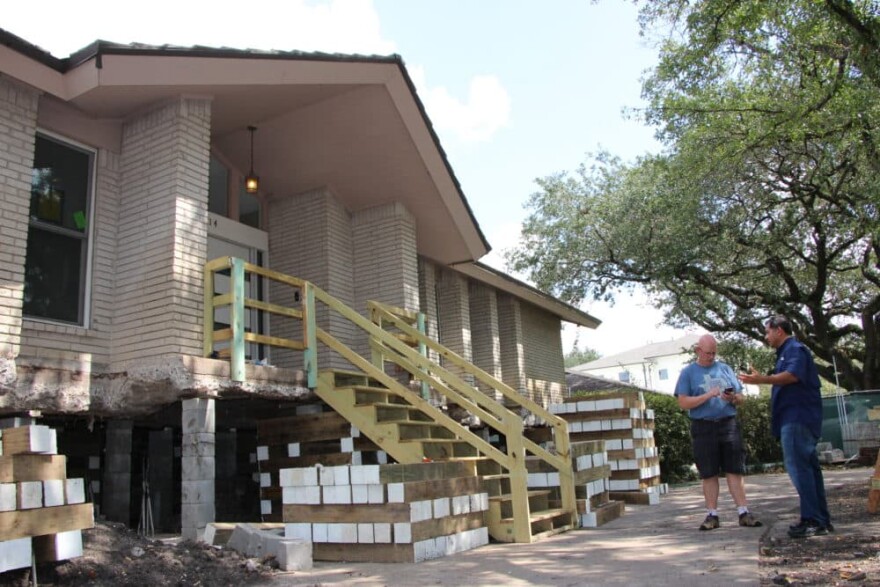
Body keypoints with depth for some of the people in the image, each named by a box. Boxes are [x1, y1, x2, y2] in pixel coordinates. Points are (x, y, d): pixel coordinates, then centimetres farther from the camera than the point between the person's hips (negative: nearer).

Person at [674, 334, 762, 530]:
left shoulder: (725, 368, 13)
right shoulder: (688, 372, 5)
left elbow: (740, 397, 14)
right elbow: (683, 403, -4)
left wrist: (732, 398, -9)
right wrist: (708, 395, -15)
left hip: (728, 424, 2)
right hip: (703, 427, -2)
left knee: (735, 470, 0)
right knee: (709, 474, 3)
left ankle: (743, 512, 4)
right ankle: (712, 514, 9)